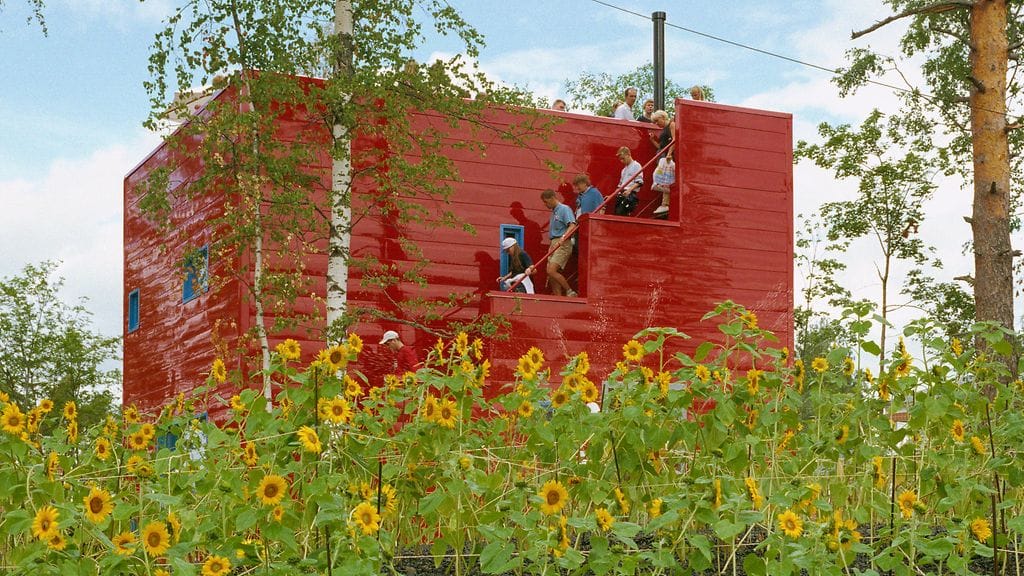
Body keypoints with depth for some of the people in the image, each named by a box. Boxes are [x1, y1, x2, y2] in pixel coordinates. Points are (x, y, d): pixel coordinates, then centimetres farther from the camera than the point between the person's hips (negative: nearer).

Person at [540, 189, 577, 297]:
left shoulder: (564, 209, -7)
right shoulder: (553, 212, 21)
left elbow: (572, 226, -21)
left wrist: (563, 238, -35)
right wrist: (551, 247, 20)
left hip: (563, 245, -10)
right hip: (554, 245, 10)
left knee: (551, 271, -20)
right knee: (551, 273, 4)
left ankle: (570, 292, -10)